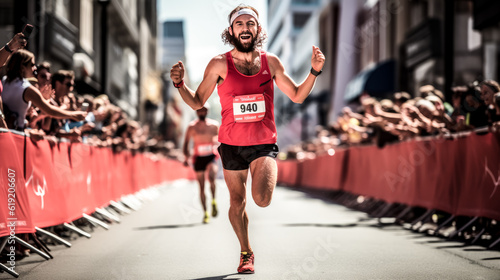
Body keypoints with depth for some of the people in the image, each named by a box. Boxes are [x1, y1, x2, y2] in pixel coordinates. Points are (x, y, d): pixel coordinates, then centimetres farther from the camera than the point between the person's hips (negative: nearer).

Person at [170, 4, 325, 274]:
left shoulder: (270, 62, 0)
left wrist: (314, 71, -4)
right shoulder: (219, 64, -5)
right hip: (232, 145, 0)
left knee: (262, 199, -21)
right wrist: (179, 84, -15)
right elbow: (197, 102, 2)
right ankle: (246, 252, 36)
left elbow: (297, 96, 10)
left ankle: (265, 179, 16)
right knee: (237, 202, 12)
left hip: (264, 144, 0)